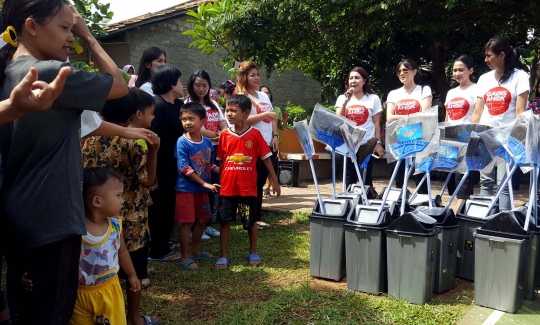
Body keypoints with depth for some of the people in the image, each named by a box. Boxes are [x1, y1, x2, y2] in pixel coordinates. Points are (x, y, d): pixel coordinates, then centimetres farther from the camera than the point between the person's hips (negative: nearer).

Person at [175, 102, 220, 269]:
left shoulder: (207, 142, 2)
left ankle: (194, 250, 34)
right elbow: (184, 168, -20)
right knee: (187, 222, -1)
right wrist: (205, 183, -23)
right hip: (186, 189, -6)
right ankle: (184, 257, 11)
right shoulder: (182, 142, -15)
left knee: (202, 220, 16)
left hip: (202, 189, 6)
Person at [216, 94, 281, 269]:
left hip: (248, 187, -1)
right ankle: (223, 256, 16)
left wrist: (275, 181, -1)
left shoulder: (255, 134, -6)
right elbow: (221, 161, 8)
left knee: (250, 222, 11)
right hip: (227, 187, 2)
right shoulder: (224, 135, 0)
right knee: (225, 221, 6)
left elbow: (266, 158, -1)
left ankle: (253, 253, 29)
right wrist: (218, 182, 9)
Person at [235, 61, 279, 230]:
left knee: (261, 182, 11)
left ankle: (257, 217, 18)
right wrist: (266, 114, -22)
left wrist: (275, 136, 5)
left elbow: (273, 118, 17)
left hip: (269, 145, 7)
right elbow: (244, 120, -19)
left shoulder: (264, 96, 17)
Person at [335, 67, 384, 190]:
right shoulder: (342, 98, 9)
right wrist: (345, 101, -8)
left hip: (367, 144, -1)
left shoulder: (373, 99, 5)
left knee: (366, 178, 3)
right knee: (349, 178, 4)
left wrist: (378, 143, -4)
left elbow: (377, 123, 3)